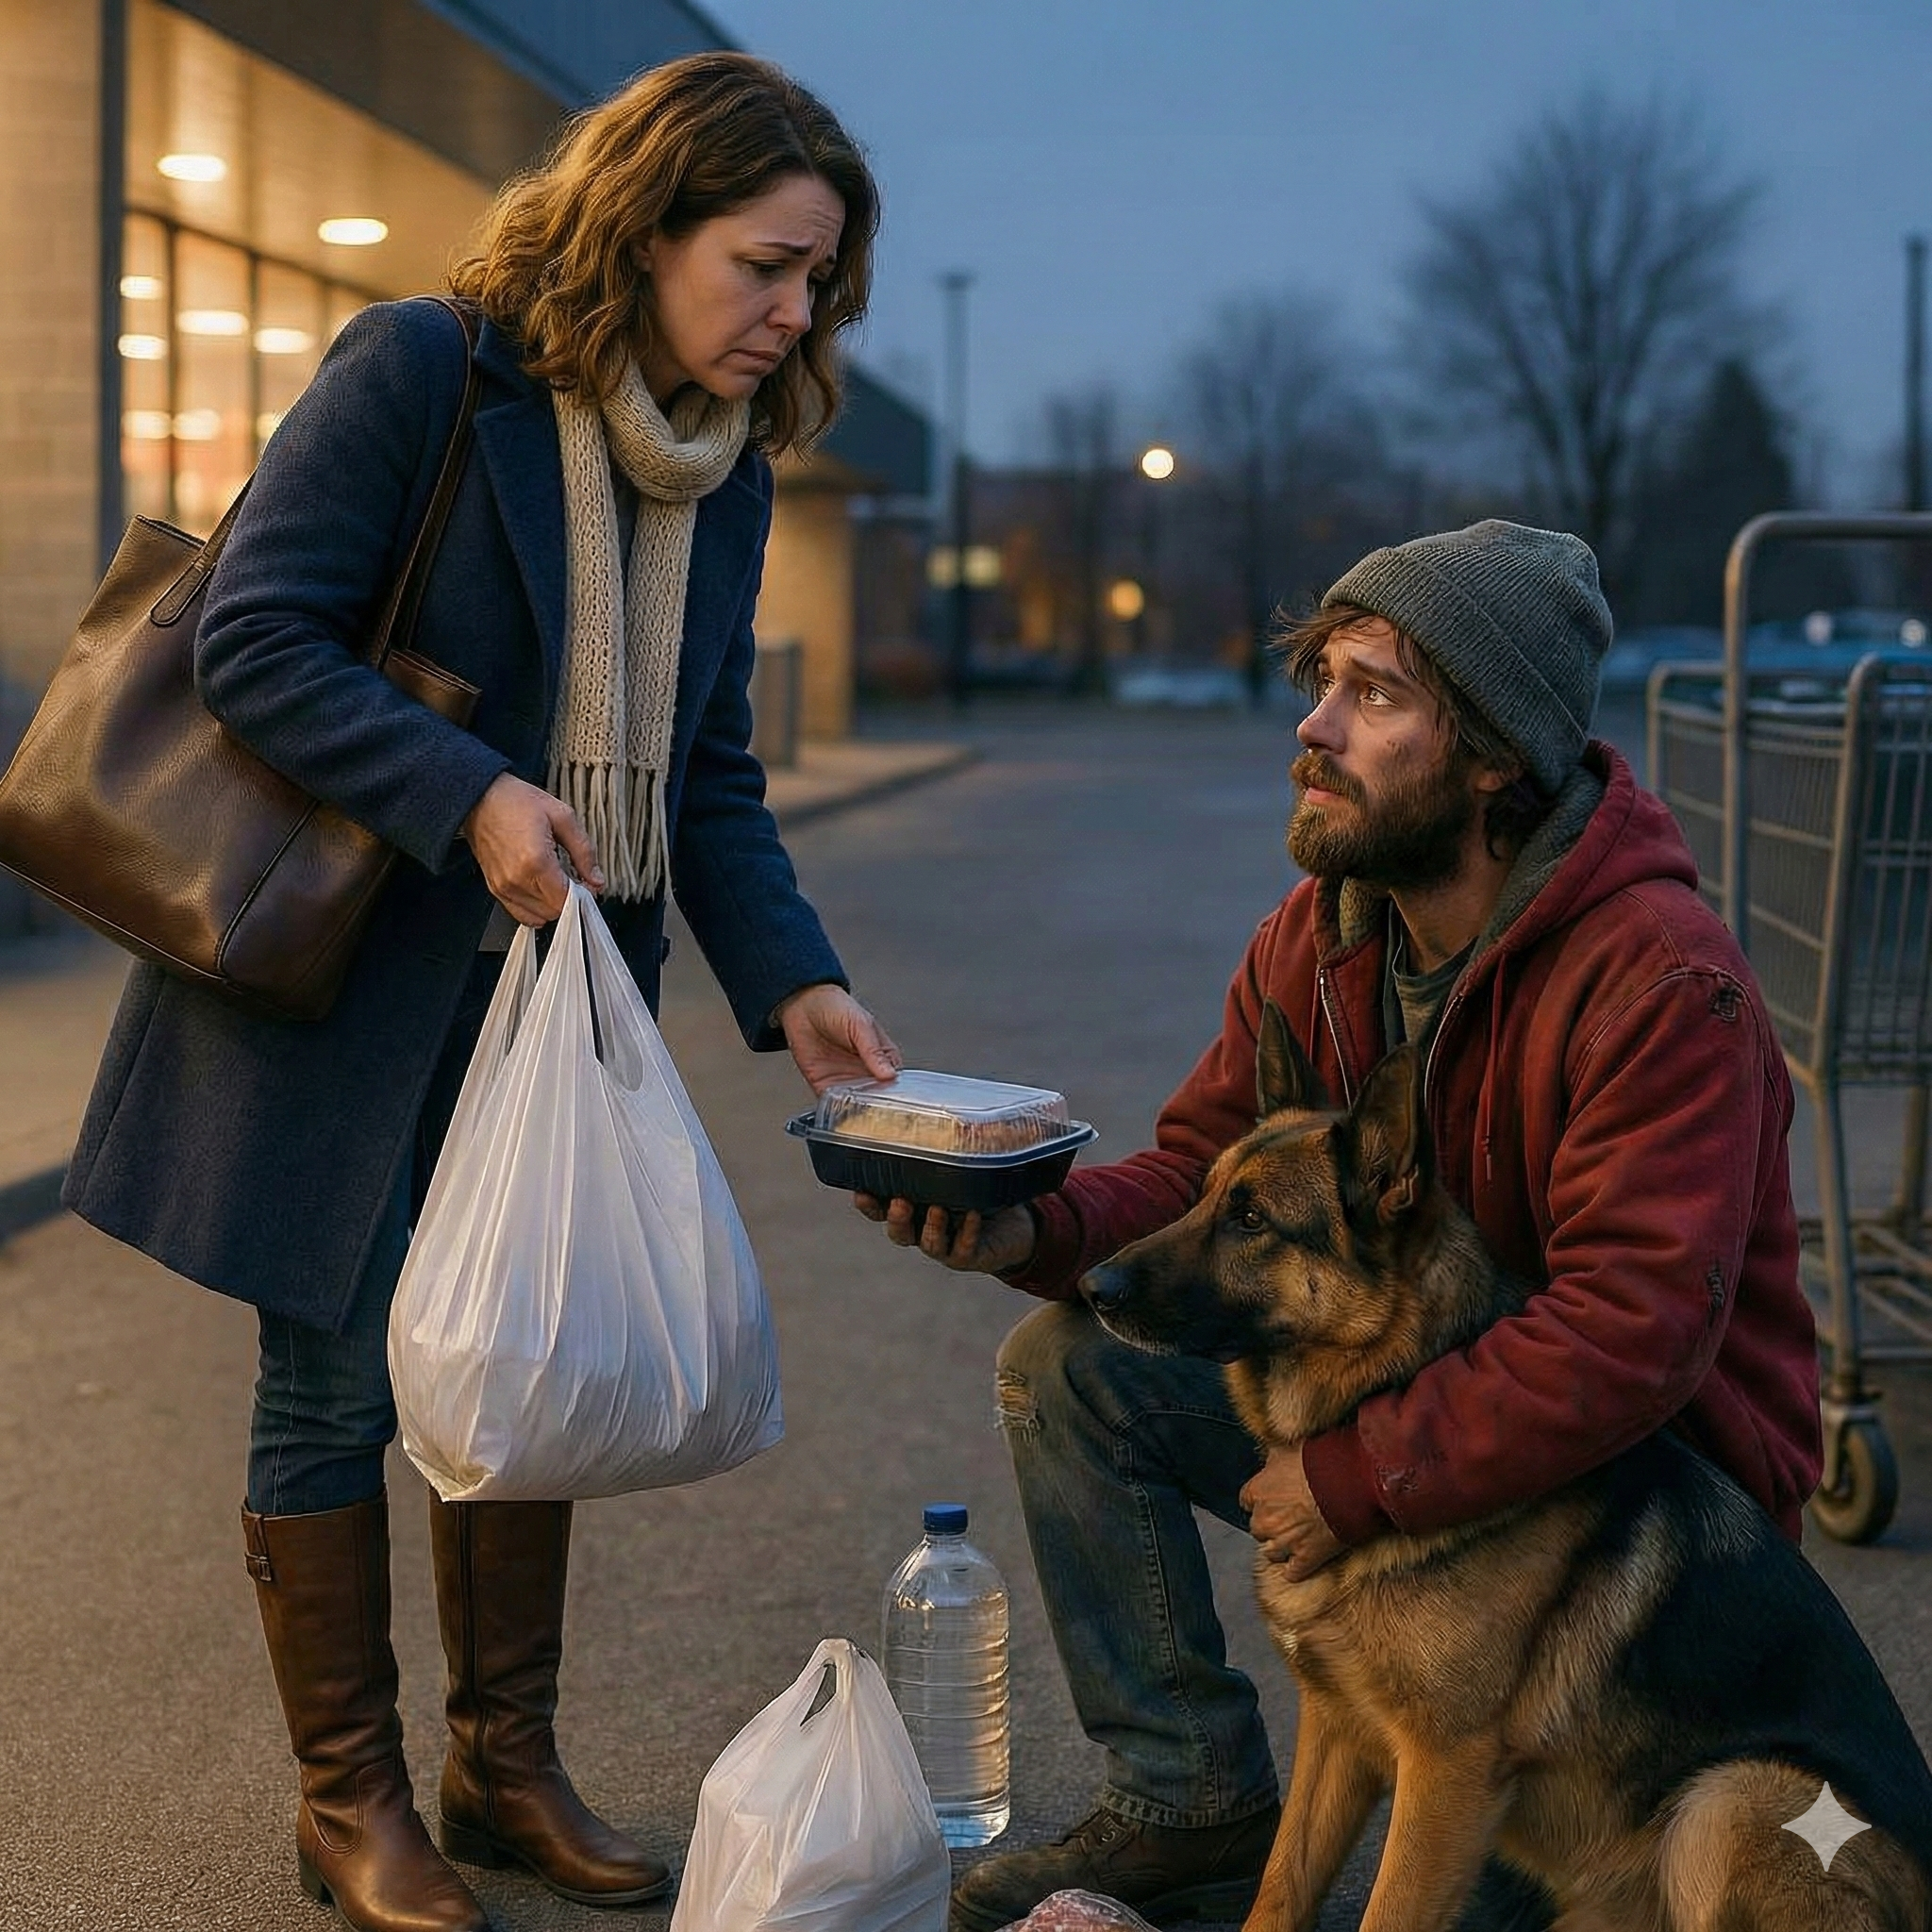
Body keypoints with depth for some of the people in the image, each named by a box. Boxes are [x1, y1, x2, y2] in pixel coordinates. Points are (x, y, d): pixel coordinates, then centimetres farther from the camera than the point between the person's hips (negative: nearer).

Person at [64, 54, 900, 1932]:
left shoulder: (725, 476, 6)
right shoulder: (420, 371, -14)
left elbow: (709, 774, 8)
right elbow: (253, 642, -17)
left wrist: (790, 982, -6)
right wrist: (470, 797, -27)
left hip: (558, 1002, 6)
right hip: (352, 987, -6)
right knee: (337, 1386, 4)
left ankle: (505, 1767, 29)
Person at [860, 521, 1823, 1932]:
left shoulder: (1663, 980, -27)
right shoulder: (1320, 936, -3)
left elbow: (1634, 1335, -33)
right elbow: (1205, 1175, 1)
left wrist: (1362, 1480, -31)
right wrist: (1034, 1230, -20)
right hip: (1414, 1386, 7)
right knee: (1067, 1365, -5)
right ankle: (1193, 1804, 6)